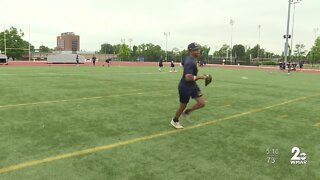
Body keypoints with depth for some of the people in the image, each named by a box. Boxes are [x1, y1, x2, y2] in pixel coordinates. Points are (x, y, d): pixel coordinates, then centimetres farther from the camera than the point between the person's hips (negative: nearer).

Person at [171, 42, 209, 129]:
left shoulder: (192, 60, 5)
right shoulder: (190, 62, -26)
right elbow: (188, 77, -35)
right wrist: (200, 77, -28)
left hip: (193, 86, 9)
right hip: (185, 87, -9)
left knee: (202, 103, 2)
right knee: (183, 106, 10)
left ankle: (187, 112, 26)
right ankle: (175, 121, 36)